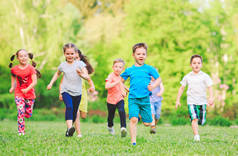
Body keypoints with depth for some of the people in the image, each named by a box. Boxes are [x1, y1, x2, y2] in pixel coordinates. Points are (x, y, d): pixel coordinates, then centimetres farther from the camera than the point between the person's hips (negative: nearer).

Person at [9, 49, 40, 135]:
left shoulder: (31, 68, -11)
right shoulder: (14, 69, -3)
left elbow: (34, 81, -14)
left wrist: (27, 89, -25)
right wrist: (12, 87, 11)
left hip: (30, 93, 0)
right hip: (19, 93, 0)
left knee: (28, 114, 7)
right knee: (21, 112, -14)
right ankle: (21, 131, -10)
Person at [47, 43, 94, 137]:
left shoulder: (80, 64, -1)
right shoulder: (63, 65, 5)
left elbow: (87, 77, -9)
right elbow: (57, 74, 27)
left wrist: (81, 74, -30)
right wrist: (51, 83, 19)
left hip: (77, 92, 1)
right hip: (66, 91, -1)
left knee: (74, 113, 10)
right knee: (69, 107, -26)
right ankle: (70, 128, -41)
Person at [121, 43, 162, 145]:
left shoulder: (149, 69, 4)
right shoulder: (129, 70, 8)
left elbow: (158, 79, 9)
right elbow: (121, 80, 22)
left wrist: (153, 86, -9)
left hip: (145, 99, 0)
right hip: (133, 99, 0)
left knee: (147, 123, 4)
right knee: (133, 119, -18)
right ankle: (133, 141, -13)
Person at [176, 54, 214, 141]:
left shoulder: (205, 76, 0)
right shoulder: (187, 77, 5)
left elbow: (209, 88, -4)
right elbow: (182, 88, 14)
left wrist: (211, 98, -20)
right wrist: (178, 100, 11)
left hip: (202, 102, 1)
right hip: (191, 101, -1)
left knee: (201, 121, 7)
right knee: (194, 118, -20)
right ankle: (196, 136, -25)